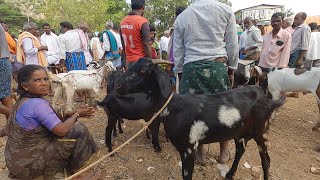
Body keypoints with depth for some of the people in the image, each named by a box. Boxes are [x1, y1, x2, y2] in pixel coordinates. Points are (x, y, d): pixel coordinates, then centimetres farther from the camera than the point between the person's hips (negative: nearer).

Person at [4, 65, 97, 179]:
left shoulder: (24, 101, 4)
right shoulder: (38, 104, -26)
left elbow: (54, 119, 6)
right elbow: (61, 130, -27)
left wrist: (72, 114, -8)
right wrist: (77, 114, -11)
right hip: (28, 162, -9)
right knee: (79, 130, -12)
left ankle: (66, 165, 19)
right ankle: (72, 168, 9)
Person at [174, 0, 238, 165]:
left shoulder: (181, 17, 9)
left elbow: (177, 51, 11)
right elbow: (232, 45, 5)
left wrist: (179, 72, 19)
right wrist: (231, 69, 14)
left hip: (191, 67, 1)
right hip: (218, 65, 0)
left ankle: (200, 153, 23)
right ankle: (224, 152, 27)